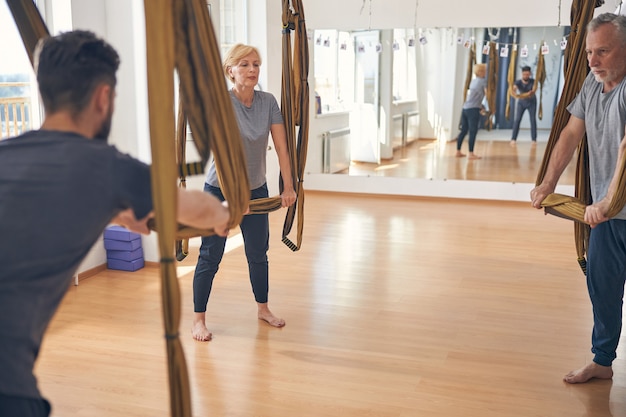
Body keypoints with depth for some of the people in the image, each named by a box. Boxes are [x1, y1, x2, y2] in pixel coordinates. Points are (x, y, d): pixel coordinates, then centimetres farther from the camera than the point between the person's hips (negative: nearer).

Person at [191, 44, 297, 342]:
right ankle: (198, 320, 15)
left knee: (258, 254, 15)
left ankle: (263, 309, 34)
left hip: (256, 190, 5)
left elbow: (281, 146, -4)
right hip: (220, 191, -4)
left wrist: (288, 187, -9)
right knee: (210, 256, 2)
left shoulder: (268, 102, -3)